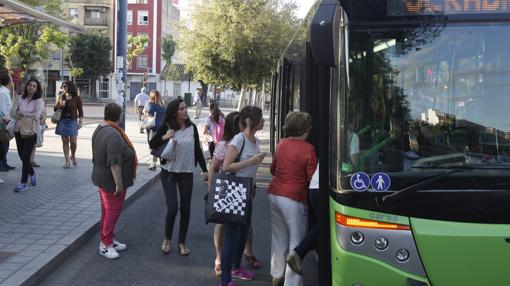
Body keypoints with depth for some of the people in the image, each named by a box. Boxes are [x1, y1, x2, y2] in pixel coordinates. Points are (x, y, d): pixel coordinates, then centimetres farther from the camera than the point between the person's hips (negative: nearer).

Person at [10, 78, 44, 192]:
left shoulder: (38, 101, -5)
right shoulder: (19, 98, 3)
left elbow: (36, 115, -17)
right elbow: (12, 113, -5)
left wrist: (22, 113, -11)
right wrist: (27, 116, -17)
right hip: (19, 131, 4)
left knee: (25, 156, -8)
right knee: (22, 156, 11)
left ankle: (23, 183, 1)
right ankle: (32, 174, 36)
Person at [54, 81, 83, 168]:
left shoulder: (77, 98, 1)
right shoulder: (61, 97, 11)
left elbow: (80, 111, 1)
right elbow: (55, 109, 15)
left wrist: (80, 122, -6)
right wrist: (59, 105, -6)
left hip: (72, 121, -3)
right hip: (62, 121, 3)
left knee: (73, 141, -5)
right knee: (65, 141, 3)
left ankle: (73, 156, 23)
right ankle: (67, 161, 9)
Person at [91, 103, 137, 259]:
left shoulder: (99, 129, 8)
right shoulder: (114, 135, -25)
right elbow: (114, 162, -28)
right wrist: (119, 183, -24)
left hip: (101, 176, 10)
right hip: (111, 180, -10)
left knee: (107, 210, 17)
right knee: (113, 211, -2)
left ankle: (109, 240, 27)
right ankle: (105, 244, 5)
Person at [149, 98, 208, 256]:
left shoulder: (192, 127, 0)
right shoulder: (167, 127, -8)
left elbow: (197, 150, 7)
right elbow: (152, 144, -4)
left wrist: (204, 170, 5)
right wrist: (164, 137, -22)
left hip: (187, 173, 3)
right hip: (169, 172, -3)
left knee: (185, 208, 7)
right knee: (172, 207, -8)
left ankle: (182, 242, 22)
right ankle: (167, 239, 16)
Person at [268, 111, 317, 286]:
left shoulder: (281, 144, 6)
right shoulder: (308, 149, -12)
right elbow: (312, 178, -8)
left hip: (274, 194, 7)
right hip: (293, 198, -6)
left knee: (278, 237, 20)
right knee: (297, 240, 3)